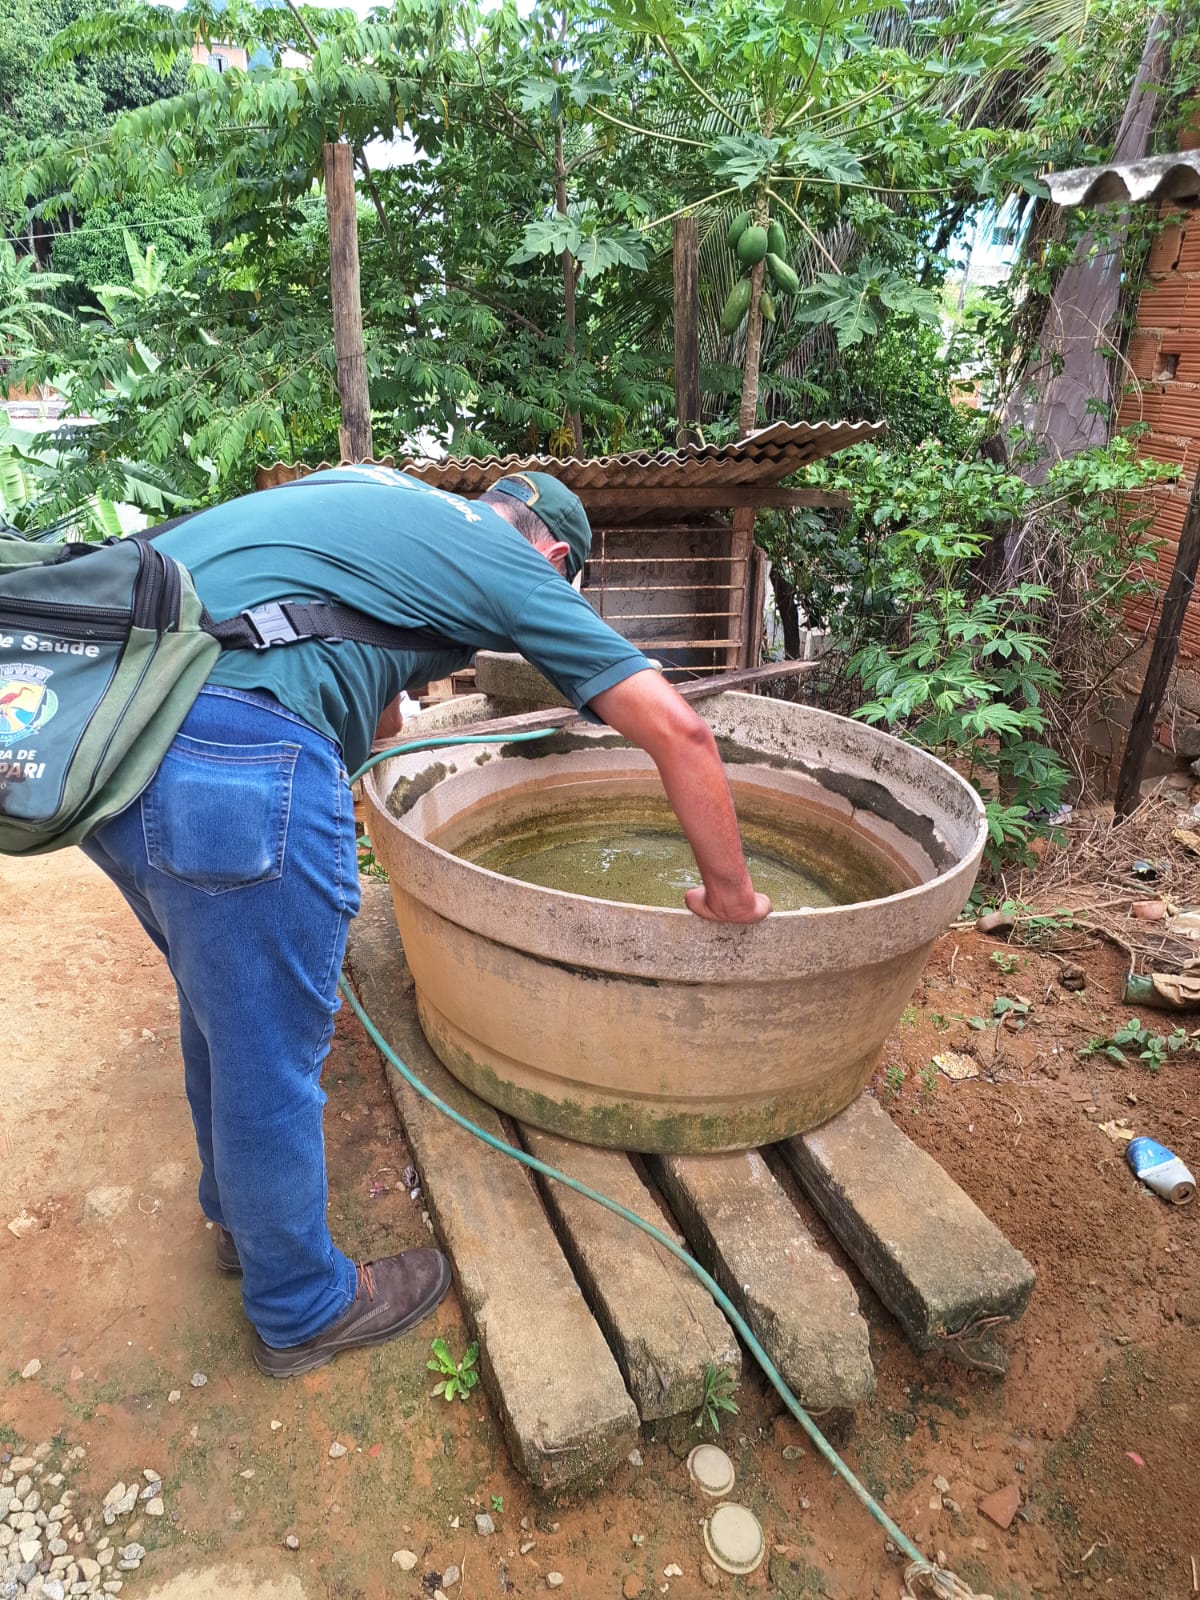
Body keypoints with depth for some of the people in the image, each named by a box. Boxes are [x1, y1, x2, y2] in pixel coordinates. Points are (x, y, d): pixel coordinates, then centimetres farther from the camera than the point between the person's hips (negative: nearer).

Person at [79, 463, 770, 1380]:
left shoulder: (375, 493, 28)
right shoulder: (520, 571, 8)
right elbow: (680, 729, 3)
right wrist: (731, 894, 12)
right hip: (239, 744, -9)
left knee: (221, 1002, 27)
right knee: (270, 1051, 11)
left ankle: (244, 1216, 51)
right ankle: (302, 1306, 36)